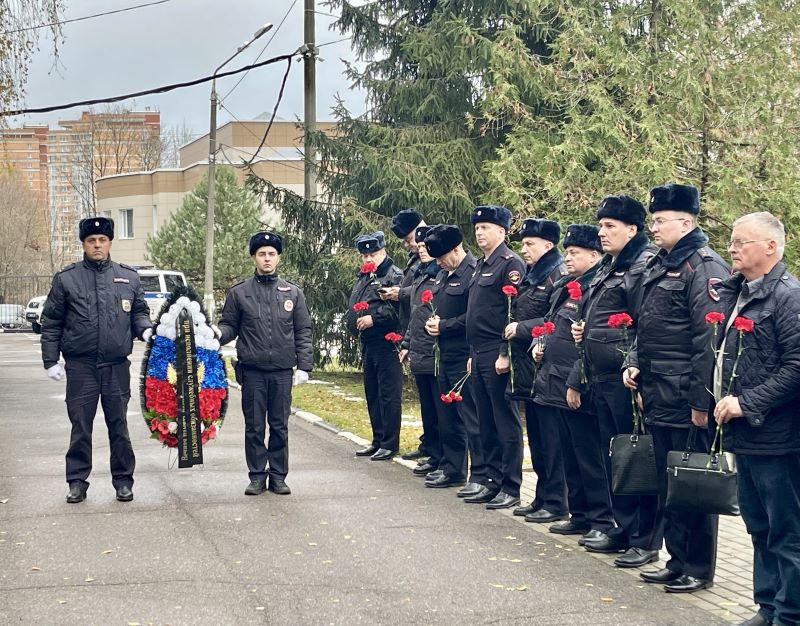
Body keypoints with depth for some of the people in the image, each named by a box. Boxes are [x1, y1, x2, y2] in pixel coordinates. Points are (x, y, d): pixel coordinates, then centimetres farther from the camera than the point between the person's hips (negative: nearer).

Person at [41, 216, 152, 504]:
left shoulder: (128, 277, 8)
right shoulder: (66, 278, 2)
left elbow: (139, 312, 16)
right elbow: (51, 323, 4)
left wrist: (146, 329, -7)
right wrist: (51, 360, -1)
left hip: (117, 366, 1)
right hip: (80, 366, -1)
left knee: (119, 426, 7)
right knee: (80, 427, 3)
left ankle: (123, 480, 16)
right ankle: (77, 481, 13)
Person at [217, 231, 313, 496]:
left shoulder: (293, 293, 7)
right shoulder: (239, 292, 4)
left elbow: (303, 332, 6)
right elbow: (230, 325, 6)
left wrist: (304, 366, -1)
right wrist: (217, 334, -16)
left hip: (283, 371, 1)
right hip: (252, 370, -1)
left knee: (280, 426, 6)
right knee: (254, 427, 4)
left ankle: (278, 476, 14)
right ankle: (257, 476, 13)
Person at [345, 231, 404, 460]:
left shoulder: (394, 275, -9)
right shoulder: (363, 278, 19)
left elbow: (398, 307, -20)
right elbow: (352, 305, 26)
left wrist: (374, 318, -21)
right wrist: (352, 321, 7)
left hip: (387, 344, -9)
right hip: (367, 344, 9)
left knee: (388, 395, -4)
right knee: (372, 394, 14)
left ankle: (390, 444, 1)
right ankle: (378, 441, 23)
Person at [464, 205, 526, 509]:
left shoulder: (510, 264, -10)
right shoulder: (482, 265, 18)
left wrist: (506, 354, -21)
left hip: (498, 357, -9)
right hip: (479, 355, 9)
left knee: (506, 421, -3)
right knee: (486, 422, 13)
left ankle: (510, 489, 1)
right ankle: (493, 481, 20)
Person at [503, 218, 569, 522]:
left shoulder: (559, 276, -11)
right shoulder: (530, 278, 17)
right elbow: (515, 317, 22)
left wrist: (522, 328, -18)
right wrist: (506, 351, 10)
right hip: (527, 367, 9)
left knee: (550, 437, -4)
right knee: (535, 436, 14)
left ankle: (555, 502, 3)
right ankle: (542, 497, 22)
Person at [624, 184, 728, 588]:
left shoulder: (704, 267, -14)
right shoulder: (659, 266, 15)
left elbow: (710, 340, -19)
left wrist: (701, 401, -21)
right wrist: (635, 363, 8)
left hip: (687, 399, -9)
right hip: (658, 398, 9)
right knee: (666, 482, 15)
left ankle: (699, 569, 10)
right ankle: (677, 561, 25)